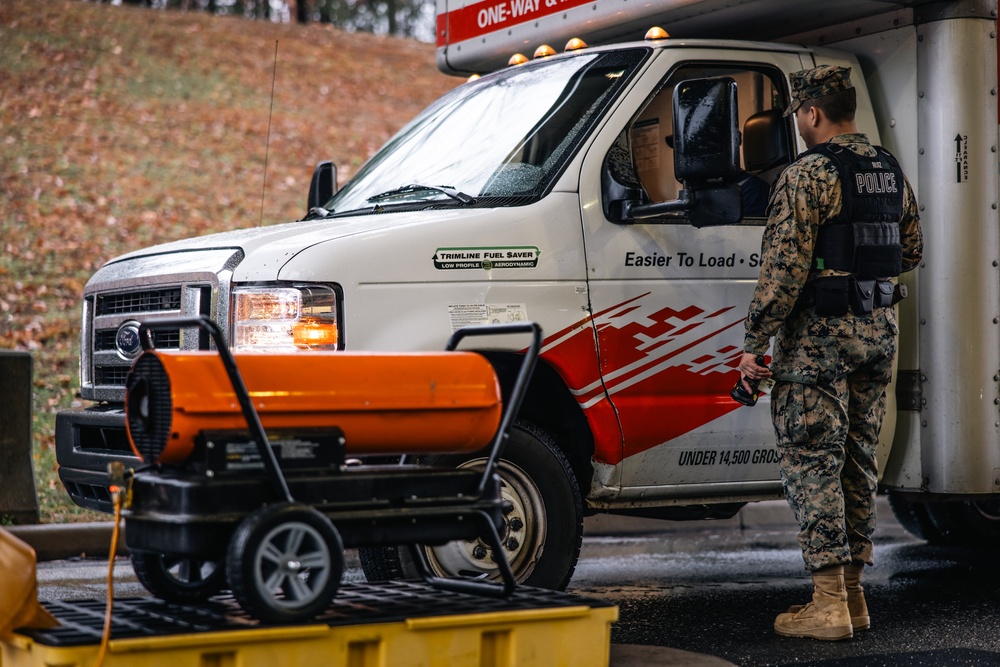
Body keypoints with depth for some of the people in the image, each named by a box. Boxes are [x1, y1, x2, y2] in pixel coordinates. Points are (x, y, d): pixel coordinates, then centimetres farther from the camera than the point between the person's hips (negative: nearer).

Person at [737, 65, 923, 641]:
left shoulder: (810, 174, -13)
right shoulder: (891, 171, 11)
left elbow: (785, 268, -17)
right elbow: (912, 252, 20)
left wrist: (755, 344, -13)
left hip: (820, 333, -8)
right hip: (880, 331, 8)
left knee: (812, 462, -3)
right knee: (858, 460, 13)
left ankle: (829, 604, -5)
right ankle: (853, 594, 18)